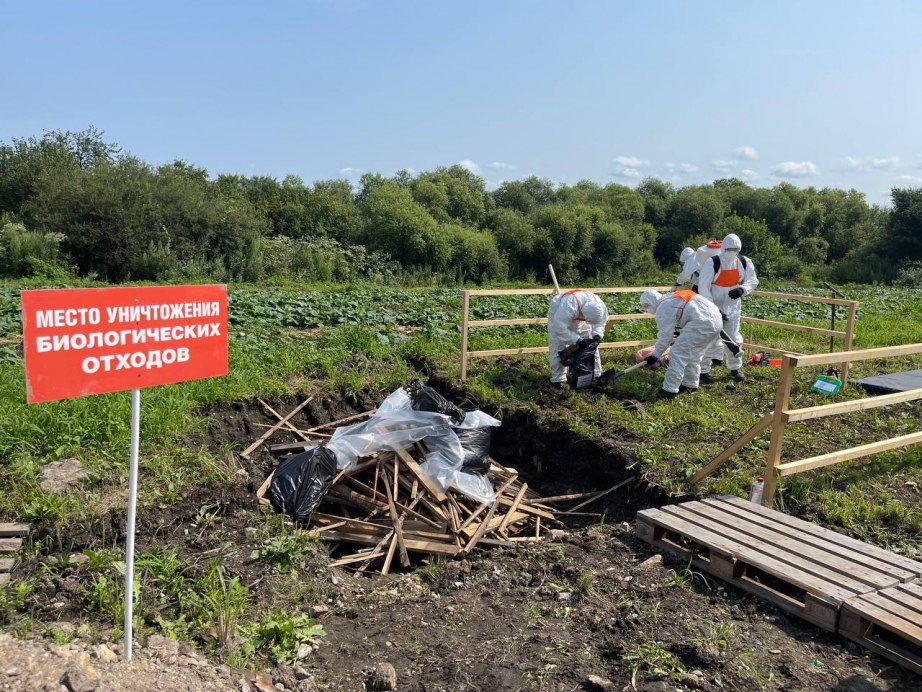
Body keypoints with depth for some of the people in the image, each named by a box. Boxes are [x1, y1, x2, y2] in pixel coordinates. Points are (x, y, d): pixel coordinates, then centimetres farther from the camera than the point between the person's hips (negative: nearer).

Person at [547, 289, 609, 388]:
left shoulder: (599, 306, -29)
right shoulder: (568, 307, -47)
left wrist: (597, 334, -29)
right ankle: (557, 379, -6)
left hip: (579, 318, 5)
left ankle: (596, 375, 11)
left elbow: (600, 322, -11)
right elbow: (560, 328, -42)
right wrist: (577, 340, -42)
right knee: (558, 348, -12)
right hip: (558, 314, -5)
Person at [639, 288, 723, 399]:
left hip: (703, 324, -10)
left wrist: (655, 355, 9)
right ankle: (690, 385, 35)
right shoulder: (671, 298, 23)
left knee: (678, 353, -6)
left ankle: (669, 390, -5)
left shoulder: (663, 311, -5)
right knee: (694, 355, 23)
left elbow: (665, 337, -2)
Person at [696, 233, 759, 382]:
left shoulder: (745, 263, -6)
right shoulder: (712, 264, -19)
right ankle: (704, 371, 6)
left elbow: (753, 281, 8)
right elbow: (703, 288, -17)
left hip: (733, 306, 4)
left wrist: (742, 289, -15)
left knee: (734, 338, 13)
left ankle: (735, 368, 30)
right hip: (713, 307, -4)